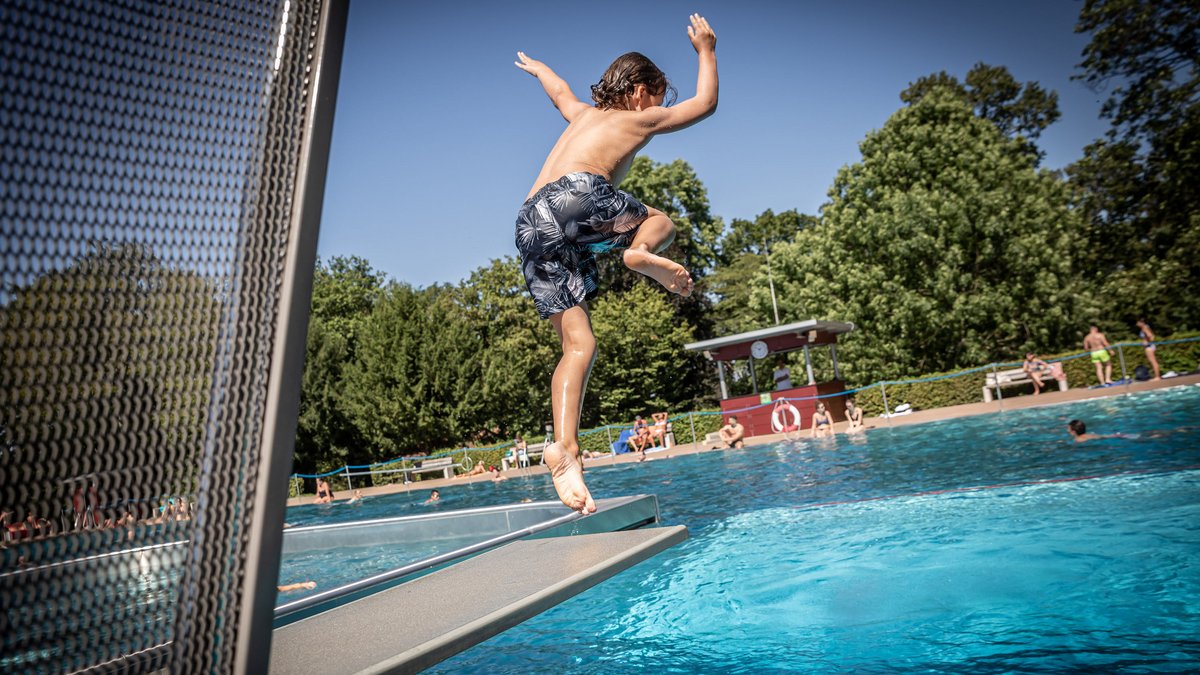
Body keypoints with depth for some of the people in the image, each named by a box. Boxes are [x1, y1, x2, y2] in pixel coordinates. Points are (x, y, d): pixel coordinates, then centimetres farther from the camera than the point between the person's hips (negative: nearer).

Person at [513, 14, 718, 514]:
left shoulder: (583, 114, 36)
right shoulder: (640, 118, 20)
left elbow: (559, 89, 59)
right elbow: (705, 103, 32)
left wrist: (536, 67, 80)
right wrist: (706, 51, 46)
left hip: (530, 224, 6)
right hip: (577, 194, -5)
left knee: (578, 345, 1)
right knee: (660, 223, 20)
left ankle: (565, 449, -13)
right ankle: (643, 254, -16)